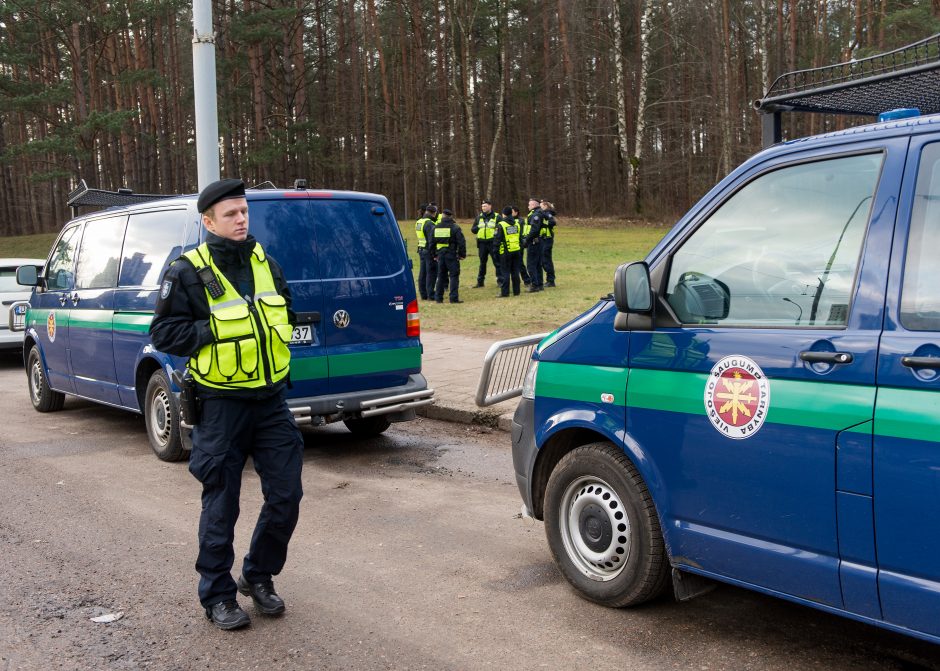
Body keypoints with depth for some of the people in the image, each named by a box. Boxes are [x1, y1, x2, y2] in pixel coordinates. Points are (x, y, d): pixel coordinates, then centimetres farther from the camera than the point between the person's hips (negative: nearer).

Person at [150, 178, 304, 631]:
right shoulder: (187, 273, -7)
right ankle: (217, 596, 22)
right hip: (221, 406, -5)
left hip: (271, 401, 5)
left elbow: (285, 316, 24)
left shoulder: (265, 264, 10)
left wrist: (272, 330, 4)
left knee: (285, 496, 6)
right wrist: (216, 332, -18)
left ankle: (259, 577, 28)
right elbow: (164, 333, -8)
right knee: (221, 505, 4)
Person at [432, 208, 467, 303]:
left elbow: (432, 242, 11)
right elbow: (461, 242, -12)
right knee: (454, 276, -1)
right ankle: (454, 298, -6)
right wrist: (462, 254, -4)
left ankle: (438, 297, 16)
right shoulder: (455, 228, -9)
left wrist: (435, 254, 19)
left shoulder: (436, 228, 6)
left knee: (441, 276, 14)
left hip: (440, 255, 5)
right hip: (452, 255, -5)